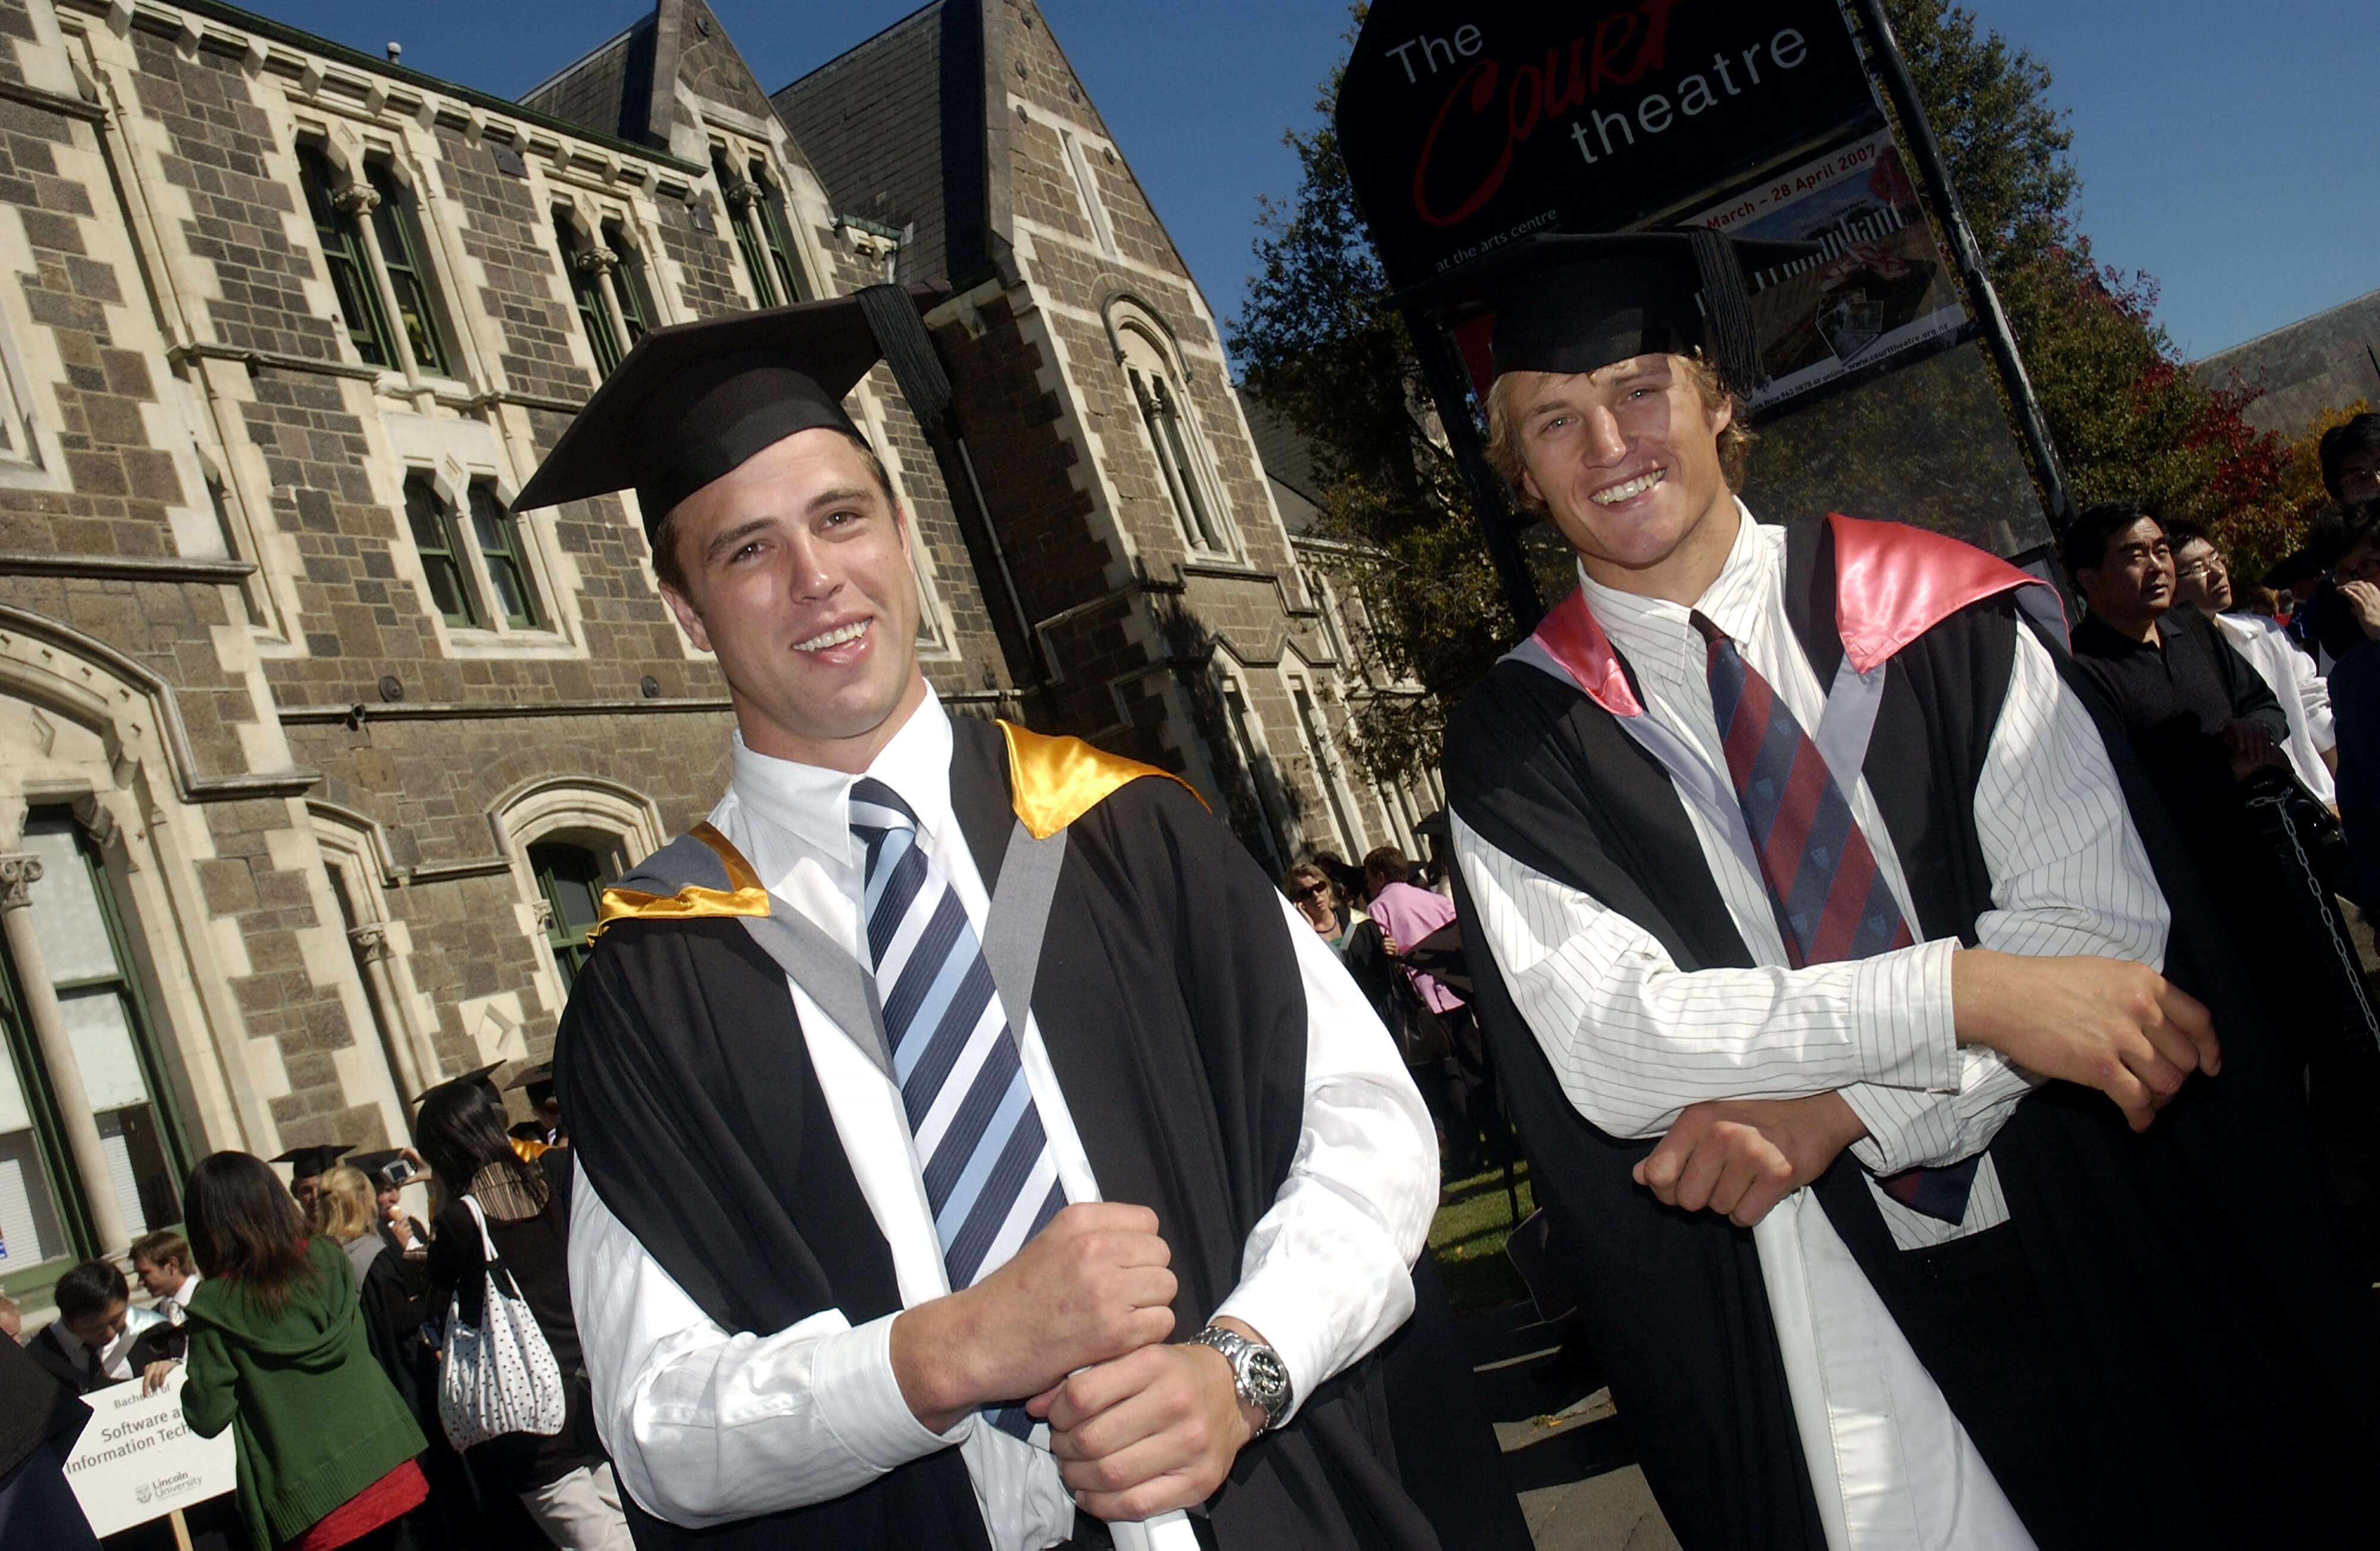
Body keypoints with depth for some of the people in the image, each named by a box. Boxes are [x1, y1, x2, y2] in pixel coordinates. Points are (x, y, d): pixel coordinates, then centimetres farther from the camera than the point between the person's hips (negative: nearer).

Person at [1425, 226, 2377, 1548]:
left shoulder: (1936, 616, -1)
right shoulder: (1514, 745, -5)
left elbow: (2097, 916, -10)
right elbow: (1610, 1046, -16)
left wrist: (1836, 1109, -22)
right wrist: (1959, 995, -25)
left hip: (2100, 1242, 2)